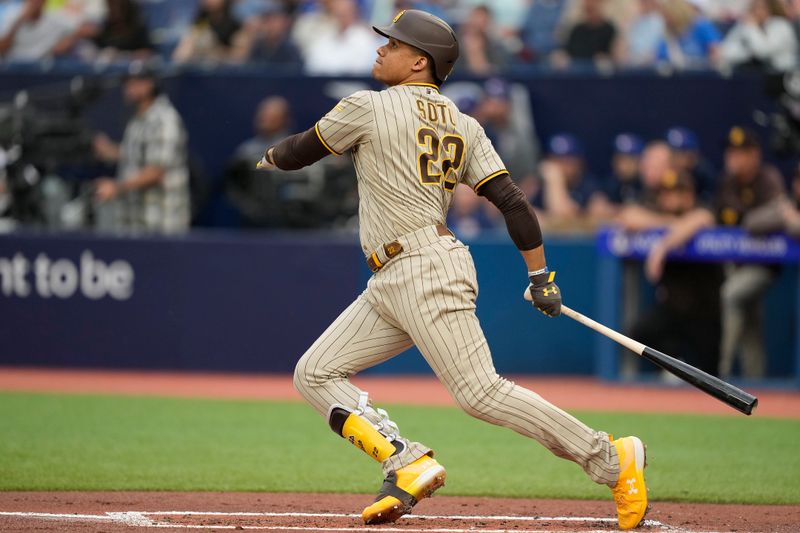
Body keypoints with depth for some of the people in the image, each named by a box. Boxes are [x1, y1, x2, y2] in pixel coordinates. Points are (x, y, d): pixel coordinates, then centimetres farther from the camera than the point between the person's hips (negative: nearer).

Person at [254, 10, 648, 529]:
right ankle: (409, 465, -4)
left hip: (427, 270, -10)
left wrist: (271, 155, 31)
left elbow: (299, 152, 8)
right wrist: (541, 276, 8)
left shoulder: (369, 107, -5)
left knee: (481, 392, -14)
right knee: (315, 374, 7)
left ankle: (613, 460, -11)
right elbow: (512, 199, 7)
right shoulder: (463, 125, 15)